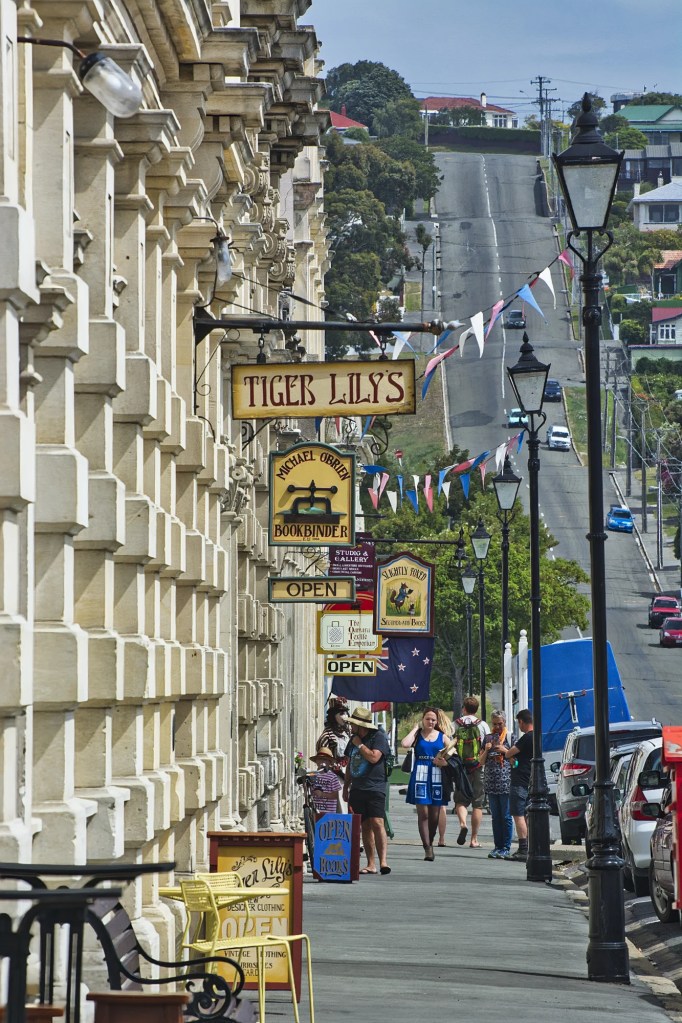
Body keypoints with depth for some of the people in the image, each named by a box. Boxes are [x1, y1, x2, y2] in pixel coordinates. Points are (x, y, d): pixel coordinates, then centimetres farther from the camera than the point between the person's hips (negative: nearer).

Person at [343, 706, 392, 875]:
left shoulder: (378, 737, -7)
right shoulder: (353, 739, 16)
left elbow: (374, 757, -22)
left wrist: (360, 744, -11)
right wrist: (346, 786, 22)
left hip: (375, 788, -7)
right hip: (357, 789, 7)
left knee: (377, 823, -18)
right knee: (365, 826, 5)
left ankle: (383, 861, -22)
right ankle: (371, 864, 6)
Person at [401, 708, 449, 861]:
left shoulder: (442, 737, 11)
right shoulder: (417, 735, 5)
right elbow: (405, 744, -16)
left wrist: (444, 762, -9)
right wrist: (415, 728, -5)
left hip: (436, 777, 2)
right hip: (420, 776, -2)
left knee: (434, 815, 5)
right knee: (423, 813, -8)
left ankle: (430, 843, 24)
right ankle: (427, 848, -9)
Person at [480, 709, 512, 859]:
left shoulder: (510, 737, 2)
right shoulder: (488, 738, 13)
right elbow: (481, 761, 14)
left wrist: (504, 751, -11)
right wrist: (486, 750, -3)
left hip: (506, 782, -4)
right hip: (491, 783, 4)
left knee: (506, 817, -4)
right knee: (495, 817, 7)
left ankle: (506, 848, 0)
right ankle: (498, 847, 12)